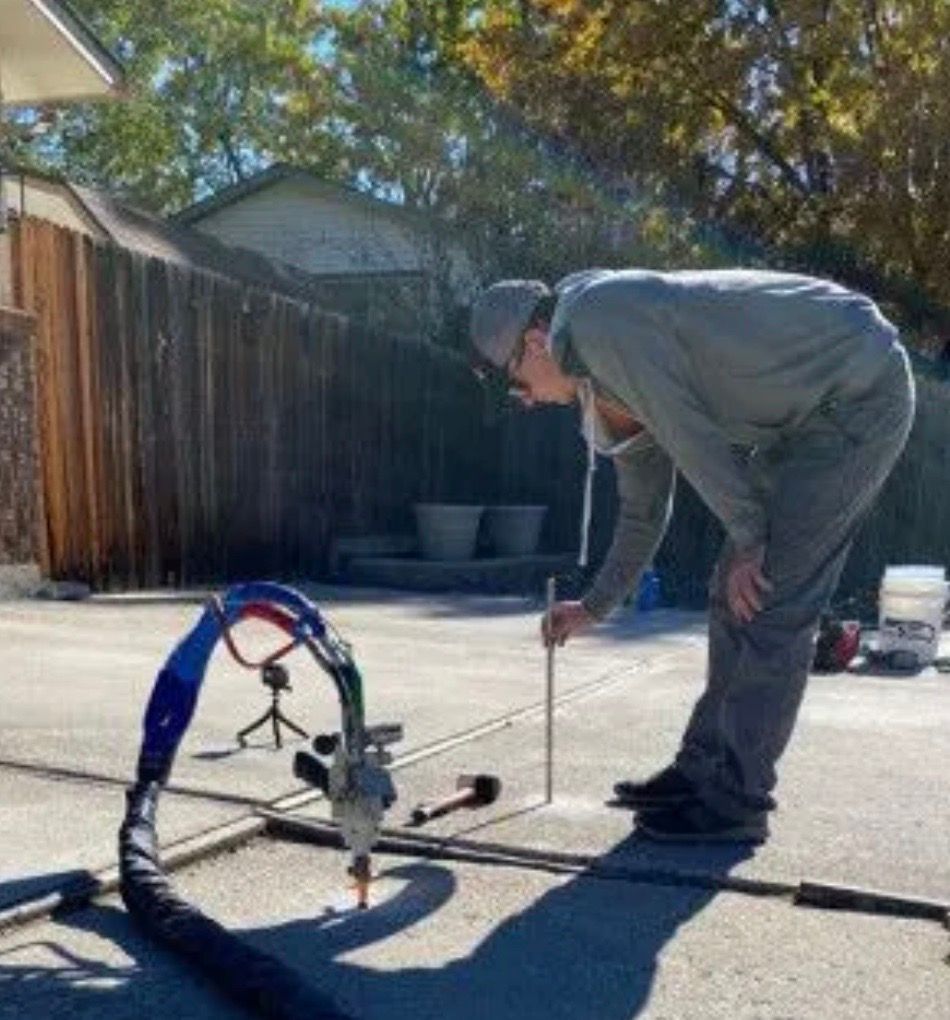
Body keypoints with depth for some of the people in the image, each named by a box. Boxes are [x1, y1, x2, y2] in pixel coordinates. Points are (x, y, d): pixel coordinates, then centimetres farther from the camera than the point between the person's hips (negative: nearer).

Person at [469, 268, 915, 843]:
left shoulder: (595, 320, -16)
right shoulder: (606, 388, 14)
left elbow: (692, 438, -19)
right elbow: (644, 513, 22)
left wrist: (747, 539, -9)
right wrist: (594, 607, 29)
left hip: (860, 390, -10)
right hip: (810, 411, 10)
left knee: (769, 605, -10)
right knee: (737, 595, 9)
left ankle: (736, 801, -2)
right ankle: (702, 769, 18)